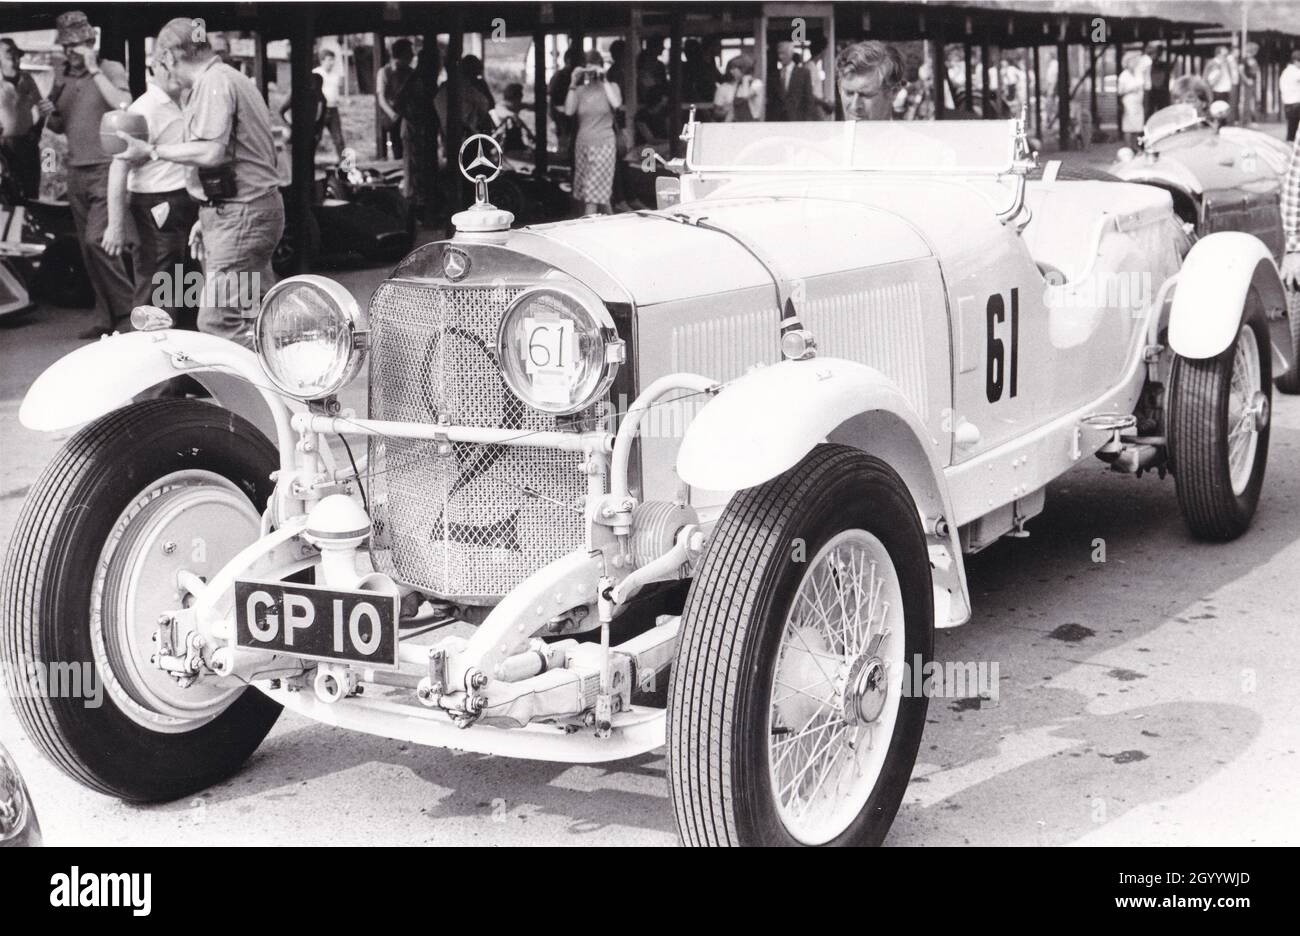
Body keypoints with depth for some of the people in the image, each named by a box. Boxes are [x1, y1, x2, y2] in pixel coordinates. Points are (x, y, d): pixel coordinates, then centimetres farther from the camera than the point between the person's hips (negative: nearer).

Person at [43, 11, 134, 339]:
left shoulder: (111, 70, -3)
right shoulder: (62, 80, 14)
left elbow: (124, 106, -21)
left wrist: (94, 70, -19)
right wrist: (51, 113, 1)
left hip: (106, 168, -6)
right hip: (76, 172, 7)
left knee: (97, 241, -18)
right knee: (89, 250, 7)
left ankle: (129, 308, -5)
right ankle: (106, 318, 13)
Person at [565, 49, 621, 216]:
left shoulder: (611, 87, 4)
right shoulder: (580, 90, 7)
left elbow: (616, 104, -17)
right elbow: (568, 111, -6)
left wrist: (603, 80, -14)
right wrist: (573, 84, -8)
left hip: (603, 145, -3)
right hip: (582, 144, 3)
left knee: (595, 191, -10)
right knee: (584, 193, 5)